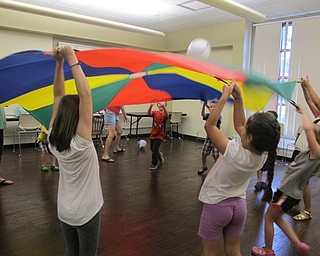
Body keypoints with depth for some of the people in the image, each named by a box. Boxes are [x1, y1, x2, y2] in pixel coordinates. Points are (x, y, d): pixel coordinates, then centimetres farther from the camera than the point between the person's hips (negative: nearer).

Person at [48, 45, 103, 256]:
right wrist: (72, 60, -30)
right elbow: (85, 95, -33)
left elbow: (58, 96, -7)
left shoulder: (53, 140, -9)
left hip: (64, 211, 6)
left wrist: (59, 63, -11)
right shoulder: (81, 142, -26)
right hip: (85, 212, -6)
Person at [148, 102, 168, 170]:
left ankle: (154, 163, 6)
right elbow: (149, 113, -23)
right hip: (153, 134, 4)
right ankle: (159, 155, 47)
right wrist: (151, 105, -42)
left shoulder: (164, 113, -7)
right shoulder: (155, 112, -2)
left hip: (160, 135, -4)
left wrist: (163, 107, -48)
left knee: (155, 149, -13)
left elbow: (167, 115, -32)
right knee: (152, 148, 18)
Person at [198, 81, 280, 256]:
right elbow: (238, 126, -1)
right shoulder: (262, 155, -12)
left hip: (216, 206, -6)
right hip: (238, 205, 6)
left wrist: (225, 96, -21)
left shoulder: (234, 152, -32)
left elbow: (209, 125, -24)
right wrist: (238, 99, -7)